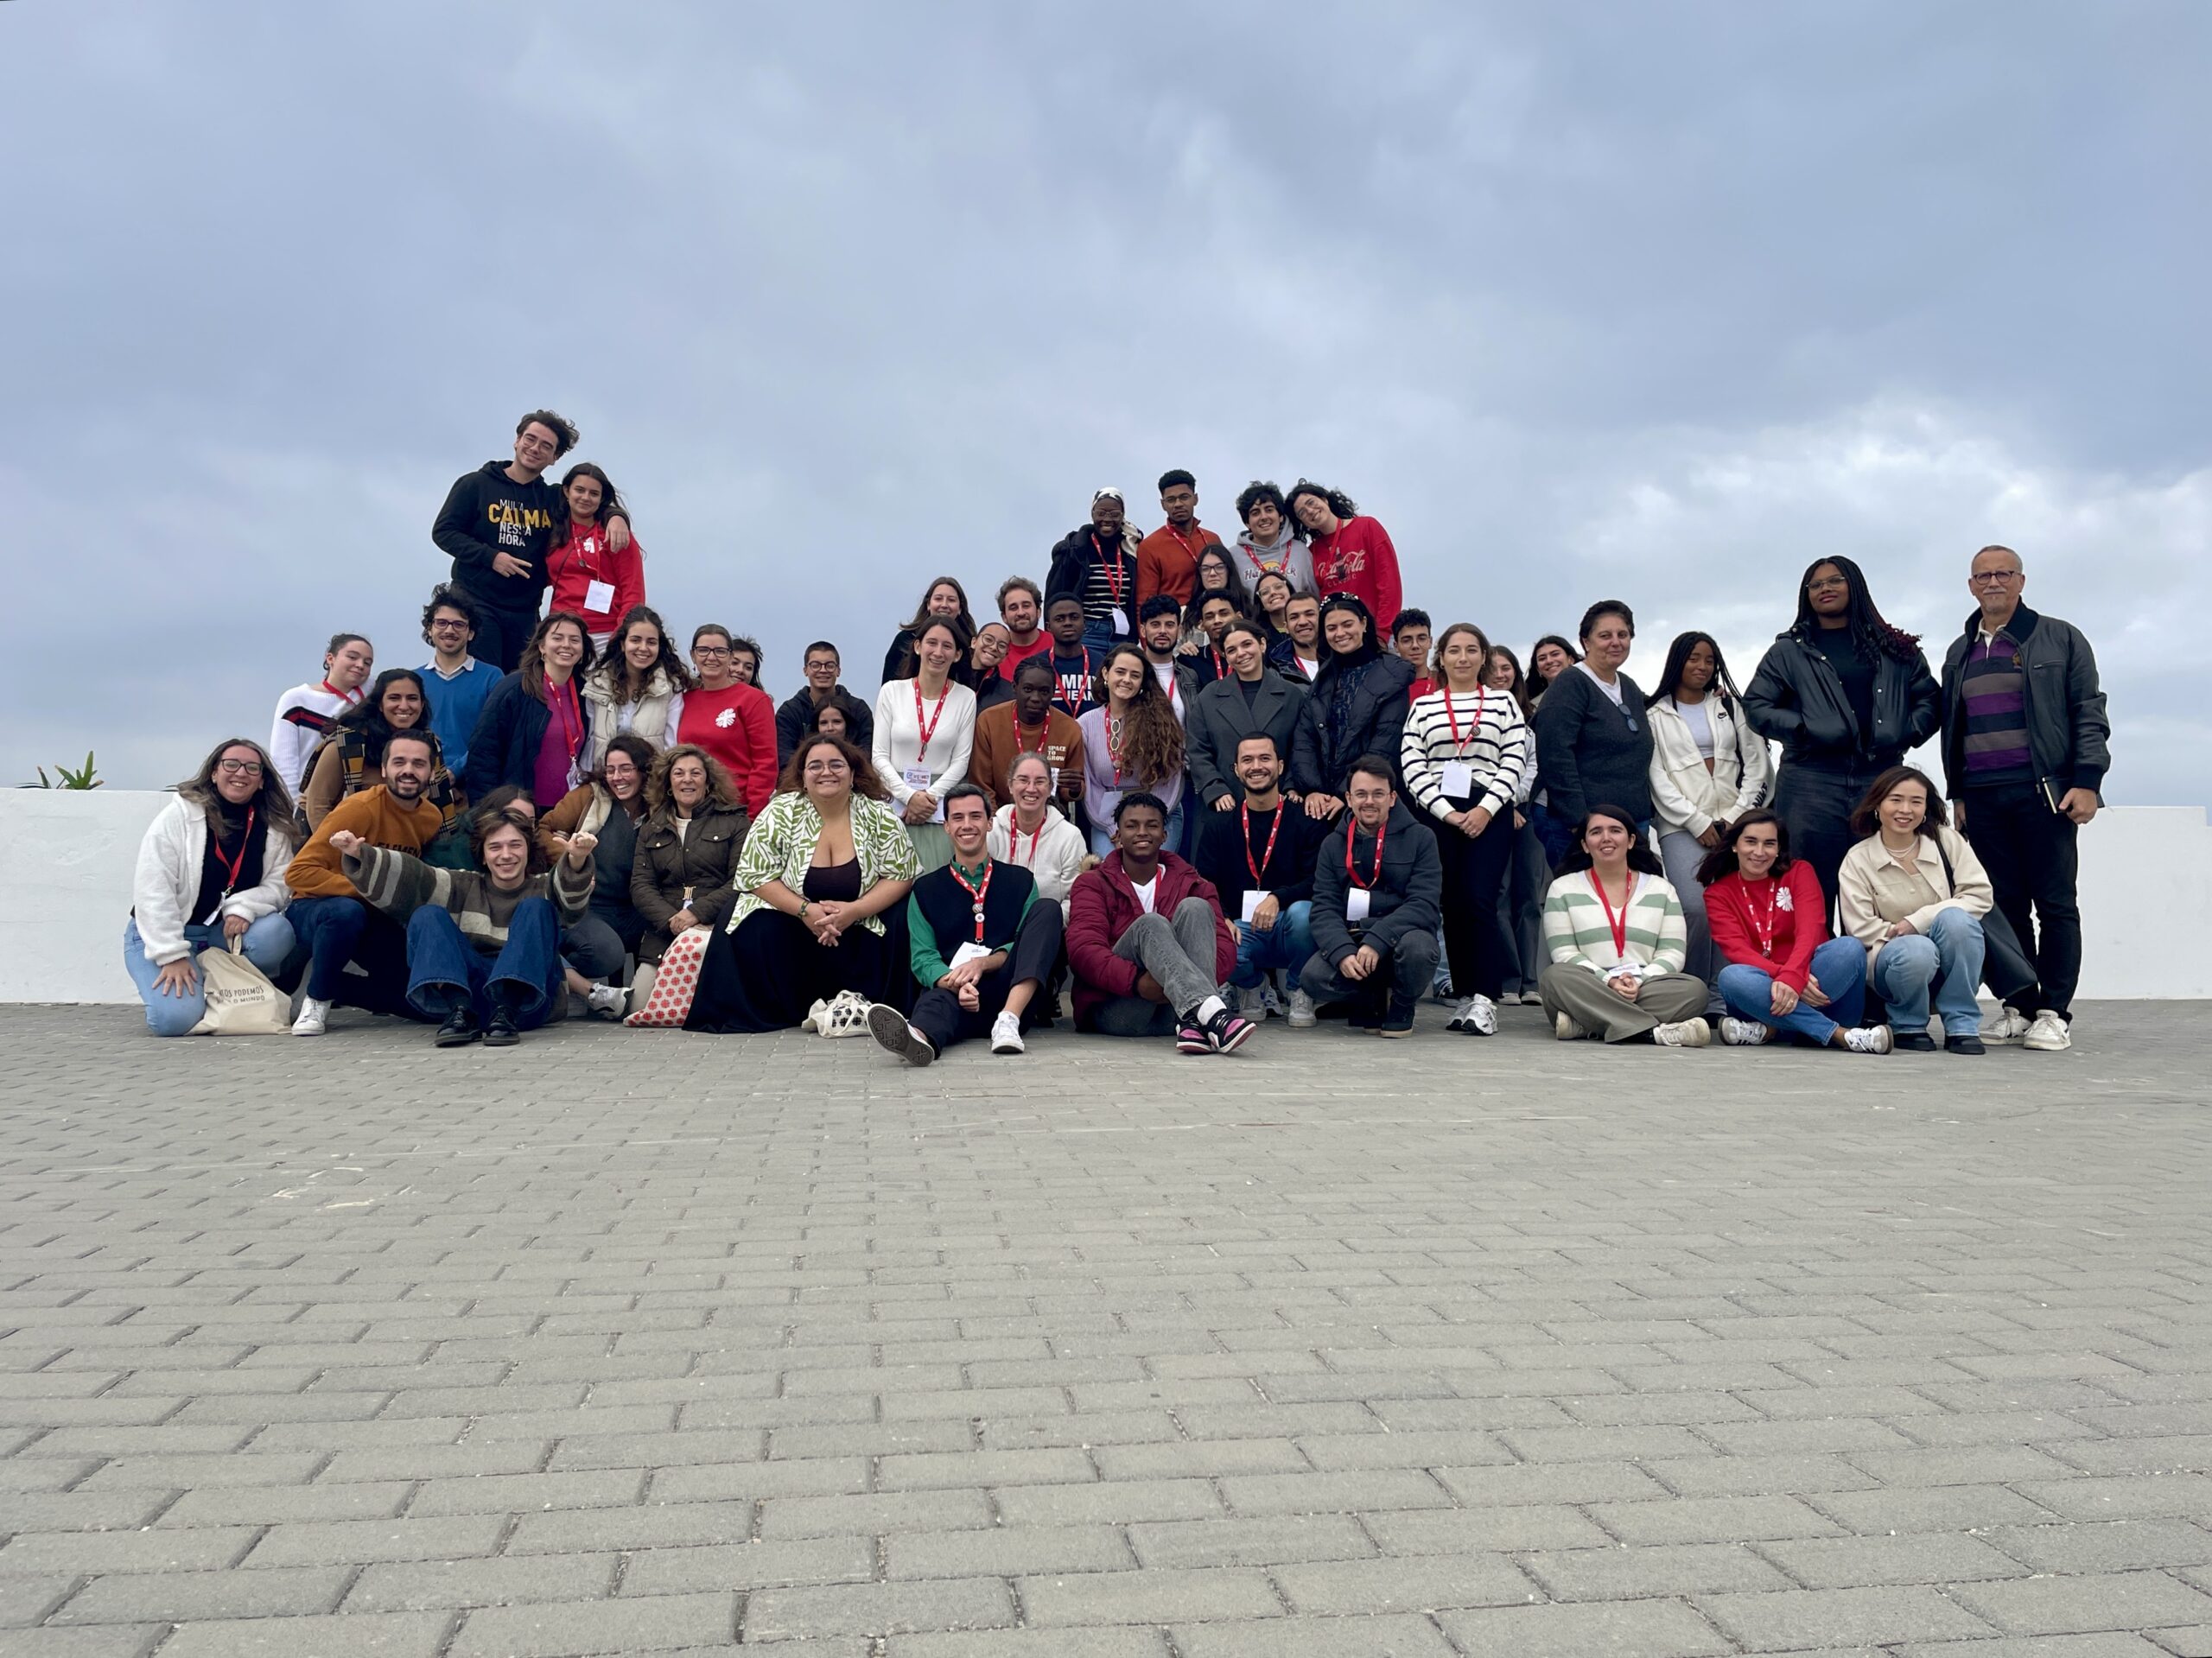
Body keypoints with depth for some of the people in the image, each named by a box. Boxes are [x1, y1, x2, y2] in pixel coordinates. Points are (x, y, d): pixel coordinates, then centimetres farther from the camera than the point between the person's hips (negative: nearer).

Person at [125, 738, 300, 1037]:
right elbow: (152, 890, -17)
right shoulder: (178, 816, -12)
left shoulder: (273, 827, -1)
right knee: (175, 1018, -26)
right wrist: (173, 955, -24)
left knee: (276, 932, -28)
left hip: (228, 931, 4)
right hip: (162, 936, -4)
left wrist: (244, 908, -27)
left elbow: (277, 885, -4)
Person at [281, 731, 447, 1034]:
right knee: (347, 911, -40)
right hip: (315, 909, -5)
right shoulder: (361, 808, -18)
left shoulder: (433, 819, -2)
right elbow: (298, 873, -22)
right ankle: (317, 998, -14)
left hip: (380, 920, 5)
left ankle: (327, 984, 12)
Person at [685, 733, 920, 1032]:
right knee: (758, 934, -27)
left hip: (862, 929, 0)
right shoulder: (781, 813, -5)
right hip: (791, 921, 0)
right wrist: (805, 910, -20)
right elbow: (755, 875, -6)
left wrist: (855, 910, -23)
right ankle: (773, 1014, -5)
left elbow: (901, 876, -6)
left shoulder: (879, 816, -5)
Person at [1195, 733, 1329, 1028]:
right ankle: (1253, 987, 6)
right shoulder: (1218, 824, 7)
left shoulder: (1306, 820, -1)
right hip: (1242, 929, 1)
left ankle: (1299, 991, -4)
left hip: (1289, 927, -1)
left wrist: (1278, 898, -28)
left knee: (1302, 912, -36)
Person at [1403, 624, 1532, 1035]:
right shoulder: (1422, 707, 11)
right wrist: (1447, 812, -8)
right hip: (1438, 814, 1)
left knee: (1480, 902, -12)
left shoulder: (1503, 704, 10)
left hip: (1489, 814, -1)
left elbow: (1514, 763, 2)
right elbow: (1412, 766, 2)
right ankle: (1464, 996, 10)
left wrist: (1485, 810, -10)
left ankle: (1484, 999, -10)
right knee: (1452, 906, 3)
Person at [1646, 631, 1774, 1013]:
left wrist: (1738, 816, -1)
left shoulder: (1731, 706, 18)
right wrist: (1698, 823, -8)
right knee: (1695, 909, -18)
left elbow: (1758, 766, 13)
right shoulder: (1656, 715, 9)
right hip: (1682, 827, -3)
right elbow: (1657, 779, 0)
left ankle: (1720, 1002, -4)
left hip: (1735, 823, 3)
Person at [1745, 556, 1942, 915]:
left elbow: (1929, 698, 18)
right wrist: (1804, 729, -7)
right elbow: (1756, 706, 5)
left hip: (1881, 780, 2)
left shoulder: (1893, 647, 16)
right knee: (1813, 890, -3)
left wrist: (1909, 733, 0)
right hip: (1811, 782, -2)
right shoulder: (1789, 651, 10)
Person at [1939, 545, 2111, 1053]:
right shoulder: (1960, 653, 17)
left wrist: (2087, 781, -10)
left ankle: (2055, 1014, 1)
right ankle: (2019, 1008, 10)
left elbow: (2089, 712, 0)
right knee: (2005, 905, 4)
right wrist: (1957, 794, 15)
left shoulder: (2060, 638, 5)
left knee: (2056, 905, -2)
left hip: (2045, 791, -4)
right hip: (1981, 797, 4)